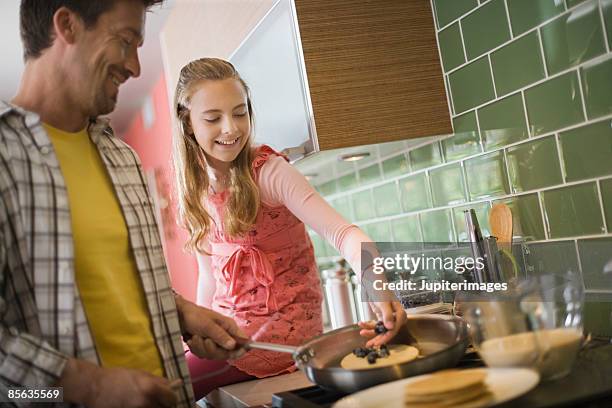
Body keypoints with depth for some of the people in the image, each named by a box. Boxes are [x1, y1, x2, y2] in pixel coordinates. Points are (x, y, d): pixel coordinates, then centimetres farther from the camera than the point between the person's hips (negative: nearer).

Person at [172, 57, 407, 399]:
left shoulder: (268, 172, -14)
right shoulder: (196, 192, 5)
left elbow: (340, 231, -25)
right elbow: (209, 277, 13)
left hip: (283, 323, -6)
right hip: (227, 326, 6)